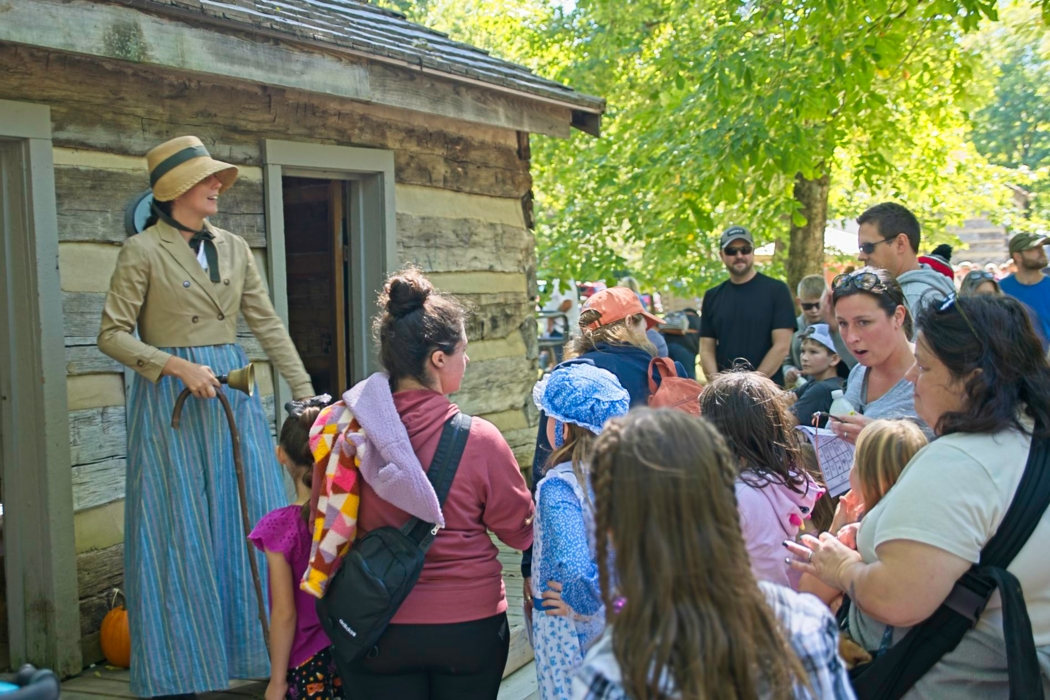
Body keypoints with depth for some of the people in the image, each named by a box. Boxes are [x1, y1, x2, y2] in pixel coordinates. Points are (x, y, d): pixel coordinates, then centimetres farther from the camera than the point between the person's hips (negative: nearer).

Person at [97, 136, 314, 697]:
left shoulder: (234, 248, 11)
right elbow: (112, 334, -6)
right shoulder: (143, 251, -4)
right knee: (180, 534, 1)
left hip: (233, 396, 5)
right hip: (170, 400, -5)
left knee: (253, 521, 6)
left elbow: (268, 326, 10)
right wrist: (177, 366, -18)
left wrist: (305, 394, 5)